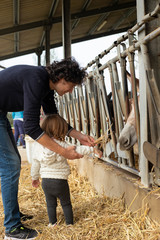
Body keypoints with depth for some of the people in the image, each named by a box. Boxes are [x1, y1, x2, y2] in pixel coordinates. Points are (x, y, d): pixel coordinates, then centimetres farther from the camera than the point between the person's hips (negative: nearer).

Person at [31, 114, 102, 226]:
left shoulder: (38, 145, -2)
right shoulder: (61, 145, -15)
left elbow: (35, 163, 6)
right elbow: (76, 150, -13)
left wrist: (35, 177, 18)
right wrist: (93, 149, -5)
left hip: (46, 180, 4)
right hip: (60, 180, -3)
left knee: (50, 204, 19)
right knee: (66, 203, 16)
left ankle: (52, 223, 27)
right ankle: (69, 223, 25)